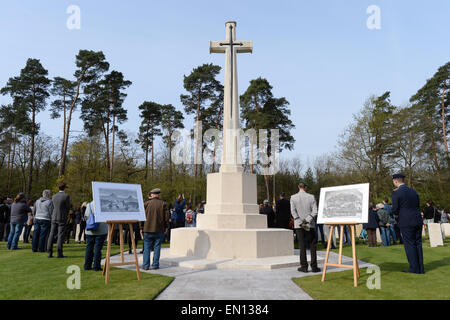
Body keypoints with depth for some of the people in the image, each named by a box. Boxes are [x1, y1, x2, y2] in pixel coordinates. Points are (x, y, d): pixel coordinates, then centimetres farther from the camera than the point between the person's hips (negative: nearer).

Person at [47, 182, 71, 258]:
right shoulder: (66, 196, -9)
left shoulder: (54, 197, 8)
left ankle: (50, 252, 10)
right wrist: (66, 215, 14)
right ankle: (59, 253, -1)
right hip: (62, 218, -5)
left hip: (54, 218, 5)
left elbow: (53, 207, 12)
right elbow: (68, 207, -4)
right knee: (60, 235, -2)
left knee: (52, 235, 8)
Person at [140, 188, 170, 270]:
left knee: (147, 248, 8)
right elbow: (167, 216, -3)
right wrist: (166, 227, 9)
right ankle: (155, 265, 7)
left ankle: (146, 265, 10)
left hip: (147, 229, 0)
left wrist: (141, 228, 7)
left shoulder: (146, 203, -1)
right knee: (157, 247, 7)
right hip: (159, 230, 0)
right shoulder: (163, 204, -2)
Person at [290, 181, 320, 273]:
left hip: (298, 225, 0)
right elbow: (315, 211, -7)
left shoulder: (293, 197, -2)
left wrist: (301, 222, -10)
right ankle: (314, 266, 8)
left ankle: (304, 266, 6)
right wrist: (307, 220, -11)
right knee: (312, 245, 8)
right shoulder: (311, 197, -1)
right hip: (310, 225, 0)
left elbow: (293, 211, -9)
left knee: (302, 245, 4)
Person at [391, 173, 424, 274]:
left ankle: (414, 268, 4)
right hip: (418, 221, 7)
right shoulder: (413, 191, 11)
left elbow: (395, 210, -10)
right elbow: (418, 206, 17)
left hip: (406, 222, -6)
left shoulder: (396, 192, -10)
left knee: (410, 244, 1)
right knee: (418, 243, 12)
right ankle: (420, 268, 16)